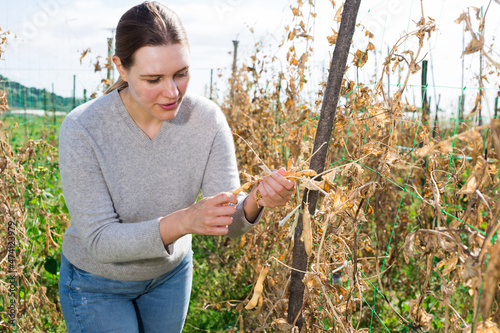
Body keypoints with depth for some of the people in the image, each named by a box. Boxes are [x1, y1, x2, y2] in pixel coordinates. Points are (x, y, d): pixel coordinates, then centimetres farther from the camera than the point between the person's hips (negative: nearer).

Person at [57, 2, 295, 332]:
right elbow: (100, 240, -27)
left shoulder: (208, 118, -20)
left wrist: (254, 201, -41)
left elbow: (227, 222, -18)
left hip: (171, 272, 4)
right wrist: (183, 221, -43)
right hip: (97, 284, -3)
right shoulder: (82, 129, -29)